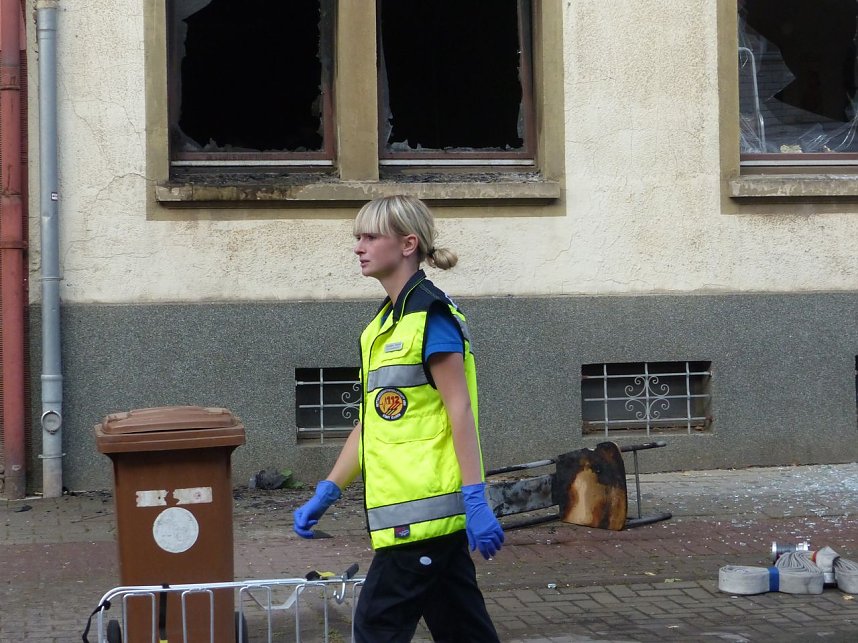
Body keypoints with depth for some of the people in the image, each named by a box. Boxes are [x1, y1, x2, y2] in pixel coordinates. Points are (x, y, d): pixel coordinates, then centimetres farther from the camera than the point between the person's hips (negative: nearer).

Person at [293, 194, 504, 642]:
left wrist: (475, 499, -21)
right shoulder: (385, 323, 17)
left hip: (424, 509, -9)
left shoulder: (430, 315, -11)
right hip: (430, 511, 9)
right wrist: (327, 491, 17)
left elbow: (460, 411, -16)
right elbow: (371, 421, 20)